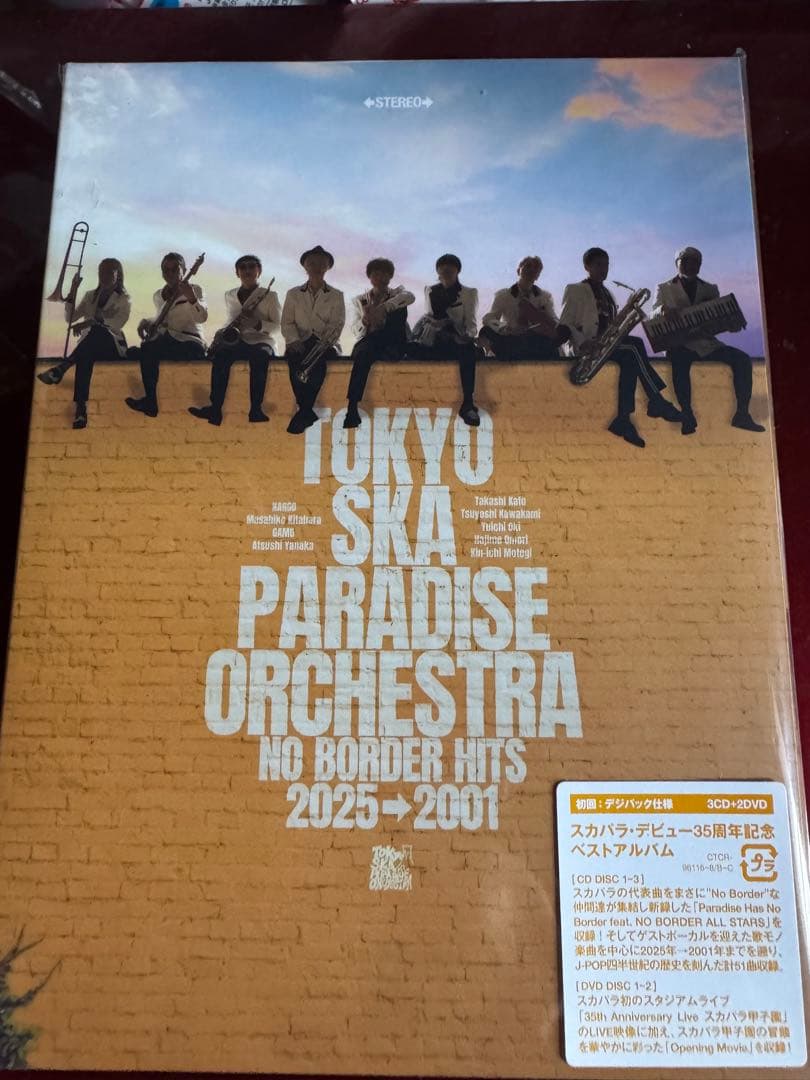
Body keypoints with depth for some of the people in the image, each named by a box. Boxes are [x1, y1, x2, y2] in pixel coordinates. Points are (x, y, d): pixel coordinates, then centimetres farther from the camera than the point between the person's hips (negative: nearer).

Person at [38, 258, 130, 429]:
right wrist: (73, 292, -1)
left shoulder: (123, 299, 4)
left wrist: (90, 322, -30)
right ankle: (81, 407, -51)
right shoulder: (90, 295, 17)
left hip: (113, 345, -3)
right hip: (89, 345, 3)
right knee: (85, 356, -38)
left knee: (97, 330, -39)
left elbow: (118, 323, -16)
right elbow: (70, 318, 10)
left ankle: (60, 369, -42)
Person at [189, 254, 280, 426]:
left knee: (259, 358, -40)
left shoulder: (269, 296, 8)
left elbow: (278, 325, 1)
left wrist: (258, 324, -18)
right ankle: (215, 408, -39)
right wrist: (221, 333, 4)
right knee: (220, 355, -33)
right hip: (237, 340, 3)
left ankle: (256, 409, -39)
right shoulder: (230, 296, 20)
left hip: (261, 341, -3)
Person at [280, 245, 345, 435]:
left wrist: (323, 344, -18)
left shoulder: (336, 296, 13)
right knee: (295, 360, -34)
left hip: (325, 345, -1)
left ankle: (303, 412, -32)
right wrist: (294, 341, -12)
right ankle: (307, 412, -31)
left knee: (318, 360, -36)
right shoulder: (293, 294, 16)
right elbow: (287, 323, 9)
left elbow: (336, 325, 1)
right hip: (301, 343, 1)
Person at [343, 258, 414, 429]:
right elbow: (356, 330, 5)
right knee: (364, 352, -38)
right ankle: (352, 409, -44)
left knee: (398, 307, -21)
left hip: (393, 346, 0)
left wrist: (383, 308, -27)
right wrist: (364, 320, -20)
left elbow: (410, 297, -12)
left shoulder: (396, 293, 16)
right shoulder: (359, 300, 19)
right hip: (367, 343, 0)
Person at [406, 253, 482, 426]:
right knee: (410, 348, -29)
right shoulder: (430, 290, 19)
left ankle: (468, 404, -41)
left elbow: (471, 324, 0)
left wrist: (468, 335, -22)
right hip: (433, 342, 3)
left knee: (468, 352, -40)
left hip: (458, 342, -2)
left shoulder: (470, 293, 10)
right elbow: (431, 317, 7)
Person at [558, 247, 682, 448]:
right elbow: (564, 325, -6)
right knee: (634, 347, -27)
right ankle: (657, 401, -27)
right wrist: (582, 342, -24)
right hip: (582, 348, -7)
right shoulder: (574, 290, 4)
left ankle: (623, 419, -34)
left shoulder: (607, 294, 24)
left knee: (630, 359, -26)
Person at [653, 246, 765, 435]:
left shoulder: (710, 289, 19)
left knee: (742, 358, -20)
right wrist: (663, 310, -25)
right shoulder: (664, 288, 13)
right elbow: (654, 314, -1)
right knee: (680, 360, -39)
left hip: (706, 342, 4)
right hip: (679, 343, -4)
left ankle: (742, 414, -18)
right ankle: (687, 416, -35)